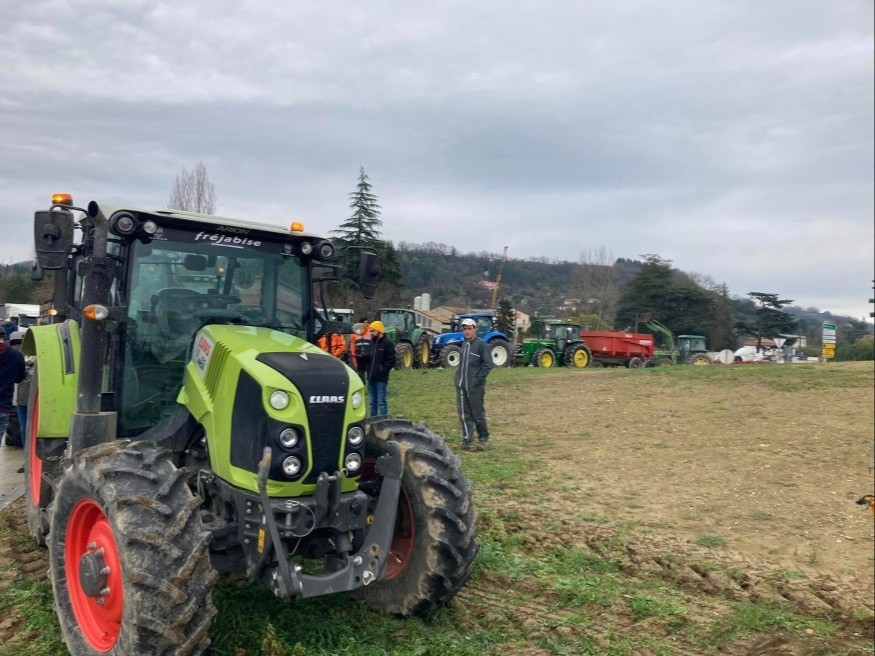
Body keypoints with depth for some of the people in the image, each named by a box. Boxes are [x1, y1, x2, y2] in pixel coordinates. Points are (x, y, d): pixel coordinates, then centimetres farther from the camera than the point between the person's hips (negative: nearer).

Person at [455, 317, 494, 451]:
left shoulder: (481, 344, -9)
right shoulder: (464, 345, 12)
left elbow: (488, 364, -12)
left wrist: (478, 380, -14)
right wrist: (458, 377, 10)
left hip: (475, 387, -6)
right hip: (461, 386, 6)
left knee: (478, 414, 3)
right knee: (464, 414, 7)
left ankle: (484, 439, 18)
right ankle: (467, 439, 15)